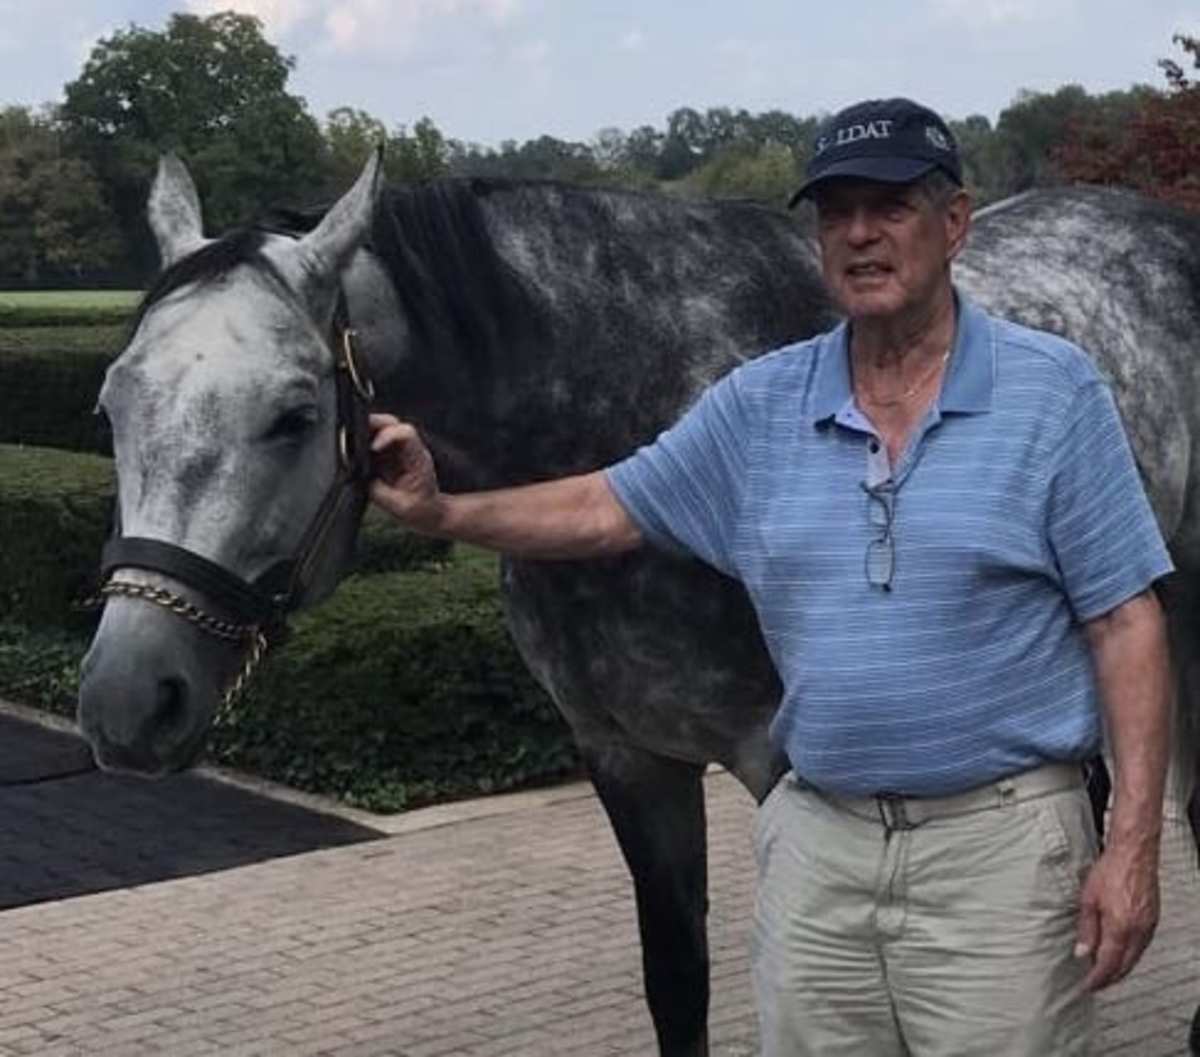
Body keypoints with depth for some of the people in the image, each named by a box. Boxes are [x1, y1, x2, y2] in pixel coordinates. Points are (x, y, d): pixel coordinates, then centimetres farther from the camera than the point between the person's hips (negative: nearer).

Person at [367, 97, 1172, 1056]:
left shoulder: (1053, 391, -4)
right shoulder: (762, 404, 6)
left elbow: (1126, 625, -6)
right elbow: (604, 511, 13)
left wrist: (1133, 846, -11)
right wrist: (441, 511, 1)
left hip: (999, 840, -3)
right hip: (817, 842, 4)